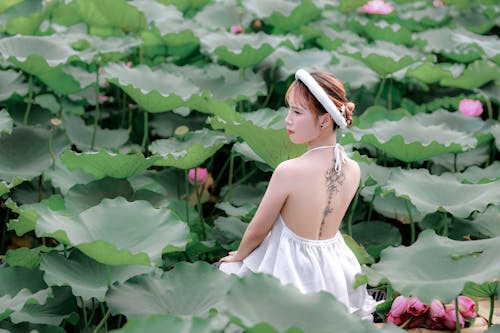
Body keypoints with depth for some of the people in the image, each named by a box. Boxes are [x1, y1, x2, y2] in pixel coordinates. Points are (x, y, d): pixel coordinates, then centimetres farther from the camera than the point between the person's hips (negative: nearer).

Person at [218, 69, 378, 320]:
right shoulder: (353, 170, -10)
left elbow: (257, 231, -13)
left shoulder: (288, 171, -27)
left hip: (290, 269, -6)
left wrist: (238, 256, 9)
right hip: (334, 269, 6)